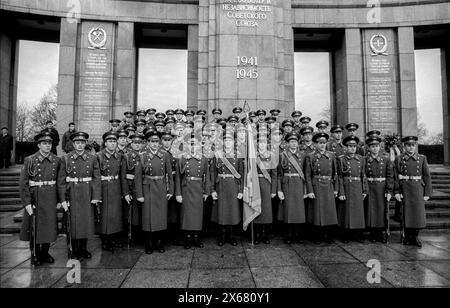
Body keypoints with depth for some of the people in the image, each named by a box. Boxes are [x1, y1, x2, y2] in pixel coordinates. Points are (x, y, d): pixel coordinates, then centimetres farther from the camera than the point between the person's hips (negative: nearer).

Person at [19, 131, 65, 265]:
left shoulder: (57, 160, 1)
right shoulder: (30, 160, -6)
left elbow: (60, 182, 2)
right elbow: (23, 183, -7)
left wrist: (63, 199, -4)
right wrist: (27, 203, -12)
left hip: (50, 199, 2)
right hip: (34, 198, -2)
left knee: (49, 226, 9)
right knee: (34, 227, 8)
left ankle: (45, 253, 27)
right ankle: (36, 255, 26)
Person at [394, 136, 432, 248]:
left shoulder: (422, 158, 6)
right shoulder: (399, 159, 2)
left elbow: (427, 176, 5)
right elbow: (396, 177, -1)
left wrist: (427, 193, 0)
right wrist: (397, 192, -7)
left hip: (418, 189, 1)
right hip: (405, 189, -1)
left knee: (419, 213, 0)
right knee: (407, 213, 4)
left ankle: (415, 237, 17)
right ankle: (408, 237, 19)